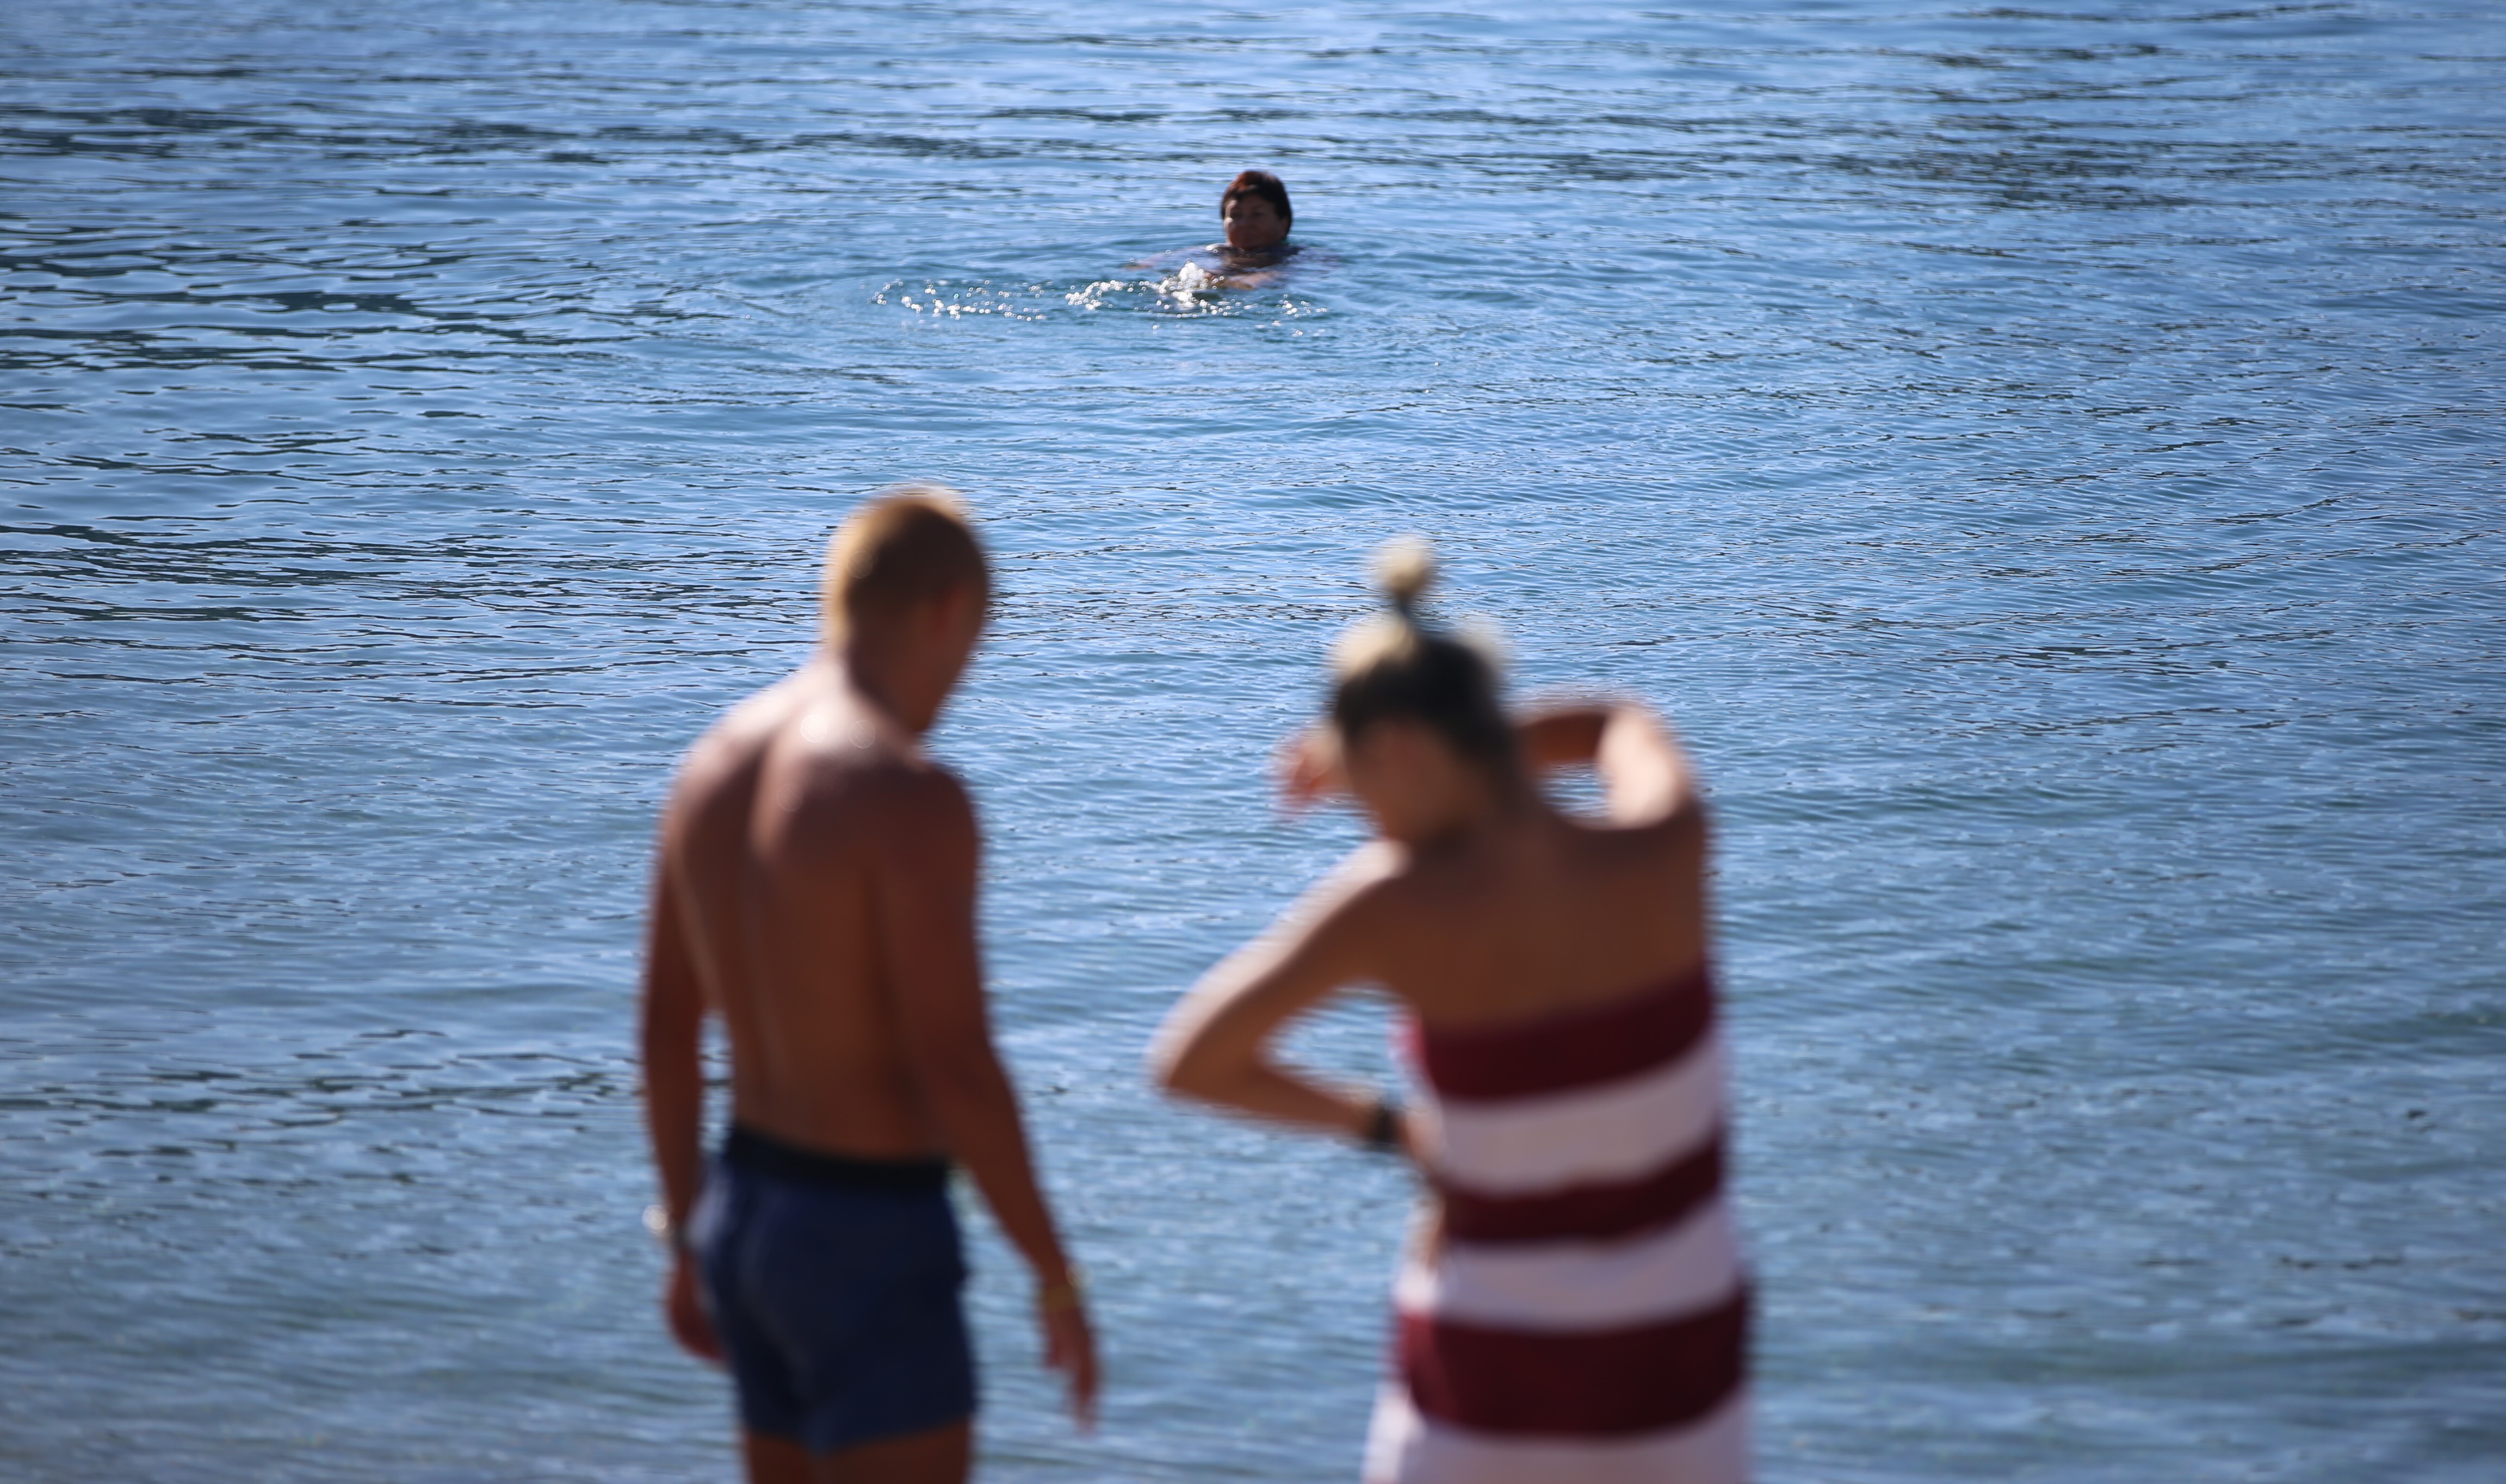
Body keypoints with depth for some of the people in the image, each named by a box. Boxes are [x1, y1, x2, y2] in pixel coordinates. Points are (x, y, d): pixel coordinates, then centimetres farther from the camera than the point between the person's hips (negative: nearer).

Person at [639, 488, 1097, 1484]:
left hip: (747, 1214, 9)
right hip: (872, 1247, -9)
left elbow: (667, 1030, 12)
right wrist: (1056, 1276, -13)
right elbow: (955, 1069, -23)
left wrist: (691, 1244, 22)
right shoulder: (911, 796, -22)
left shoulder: (713, 766, 5)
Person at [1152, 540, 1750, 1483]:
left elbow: (1188, 1062, -12)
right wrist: (1426, 766, 12)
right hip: (1672, 1365, 2)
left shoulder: (1400, 902, -20)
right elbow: (1628, 729, 12)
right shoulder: (1669, 847, -14)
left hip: (1494, 1378, -2)